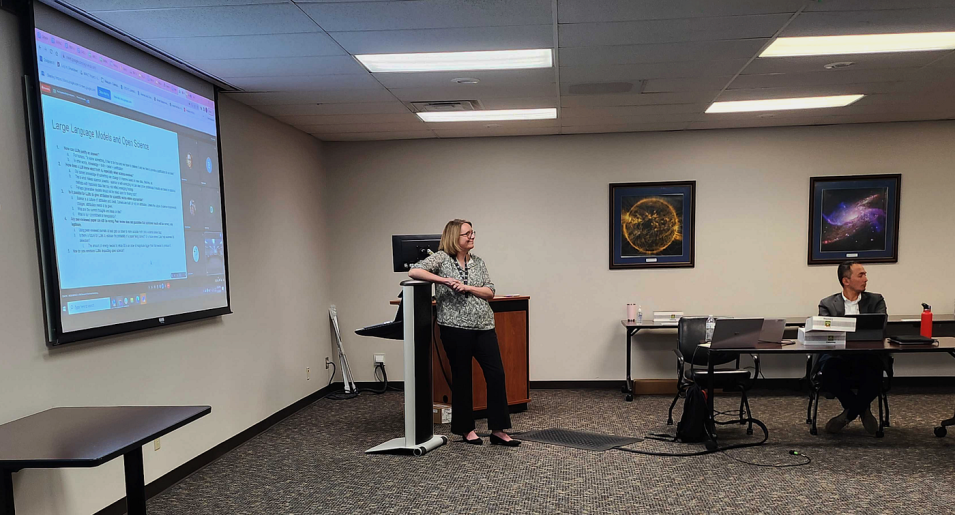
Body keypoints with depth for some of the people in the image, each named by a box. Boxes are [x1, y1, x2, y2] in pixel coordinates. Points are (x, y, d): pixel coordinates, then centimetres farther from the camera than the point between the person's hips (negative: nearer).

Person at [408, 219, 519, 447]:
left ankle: (498, 430, 9)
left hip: (484, 326, 5)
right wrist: (443, 280, -22)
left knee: (496, 374, -1)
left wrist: (467, 287, -10)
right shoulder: (441, 258, -2)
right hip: (455, 328, -5)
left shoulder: (478, 262, 12)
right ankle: (466, 430, 21)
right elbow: (414, 271, -14)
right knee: (462, 378, 5)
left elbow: (490, 292, 6)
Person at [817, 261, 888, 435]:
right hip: (838, 356, 0)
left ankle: (849, 414, -6)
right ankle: (861, 410, -4)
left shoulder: (876, 300, 15)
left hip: (867, 357, 1)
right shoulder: (827, 304, 12)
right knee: (829, 368, -35)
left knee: (873, 372, -34)